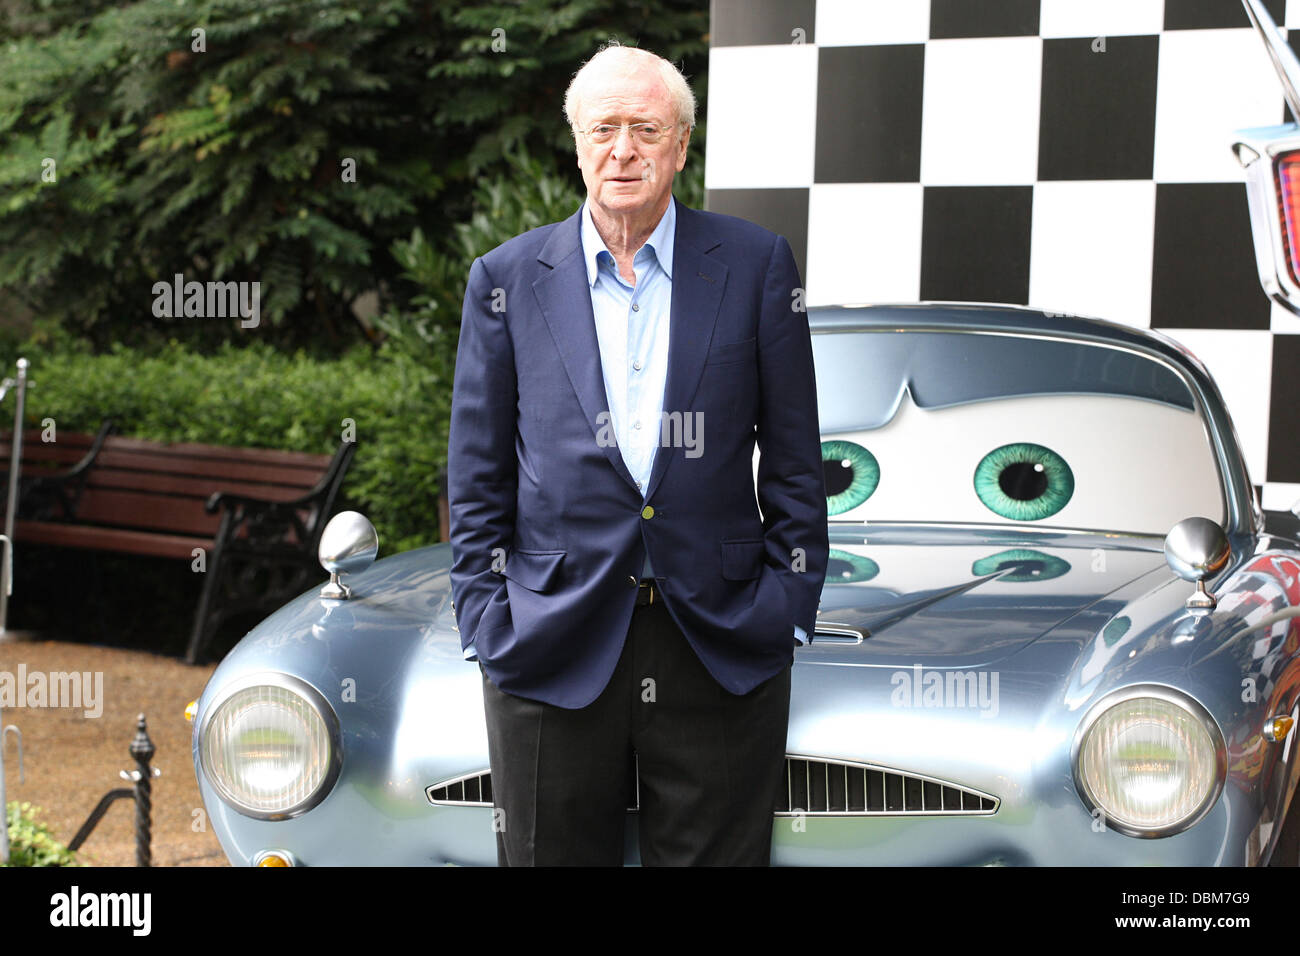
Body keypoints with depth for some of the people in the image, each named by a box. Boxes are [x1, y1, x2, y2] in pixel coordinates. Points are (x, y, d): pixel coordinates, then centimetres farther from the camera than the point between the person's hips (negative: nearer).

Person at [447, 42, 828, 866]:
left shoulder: (756, 265, 4)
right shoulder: (507, 279, 5)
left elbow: (794, 461, 5)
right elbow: (478, 478, 7)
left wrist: (788, 607, 0)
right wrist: (486, 620, -1)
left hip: (723, 651, 0)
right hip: (553, 649, 0)